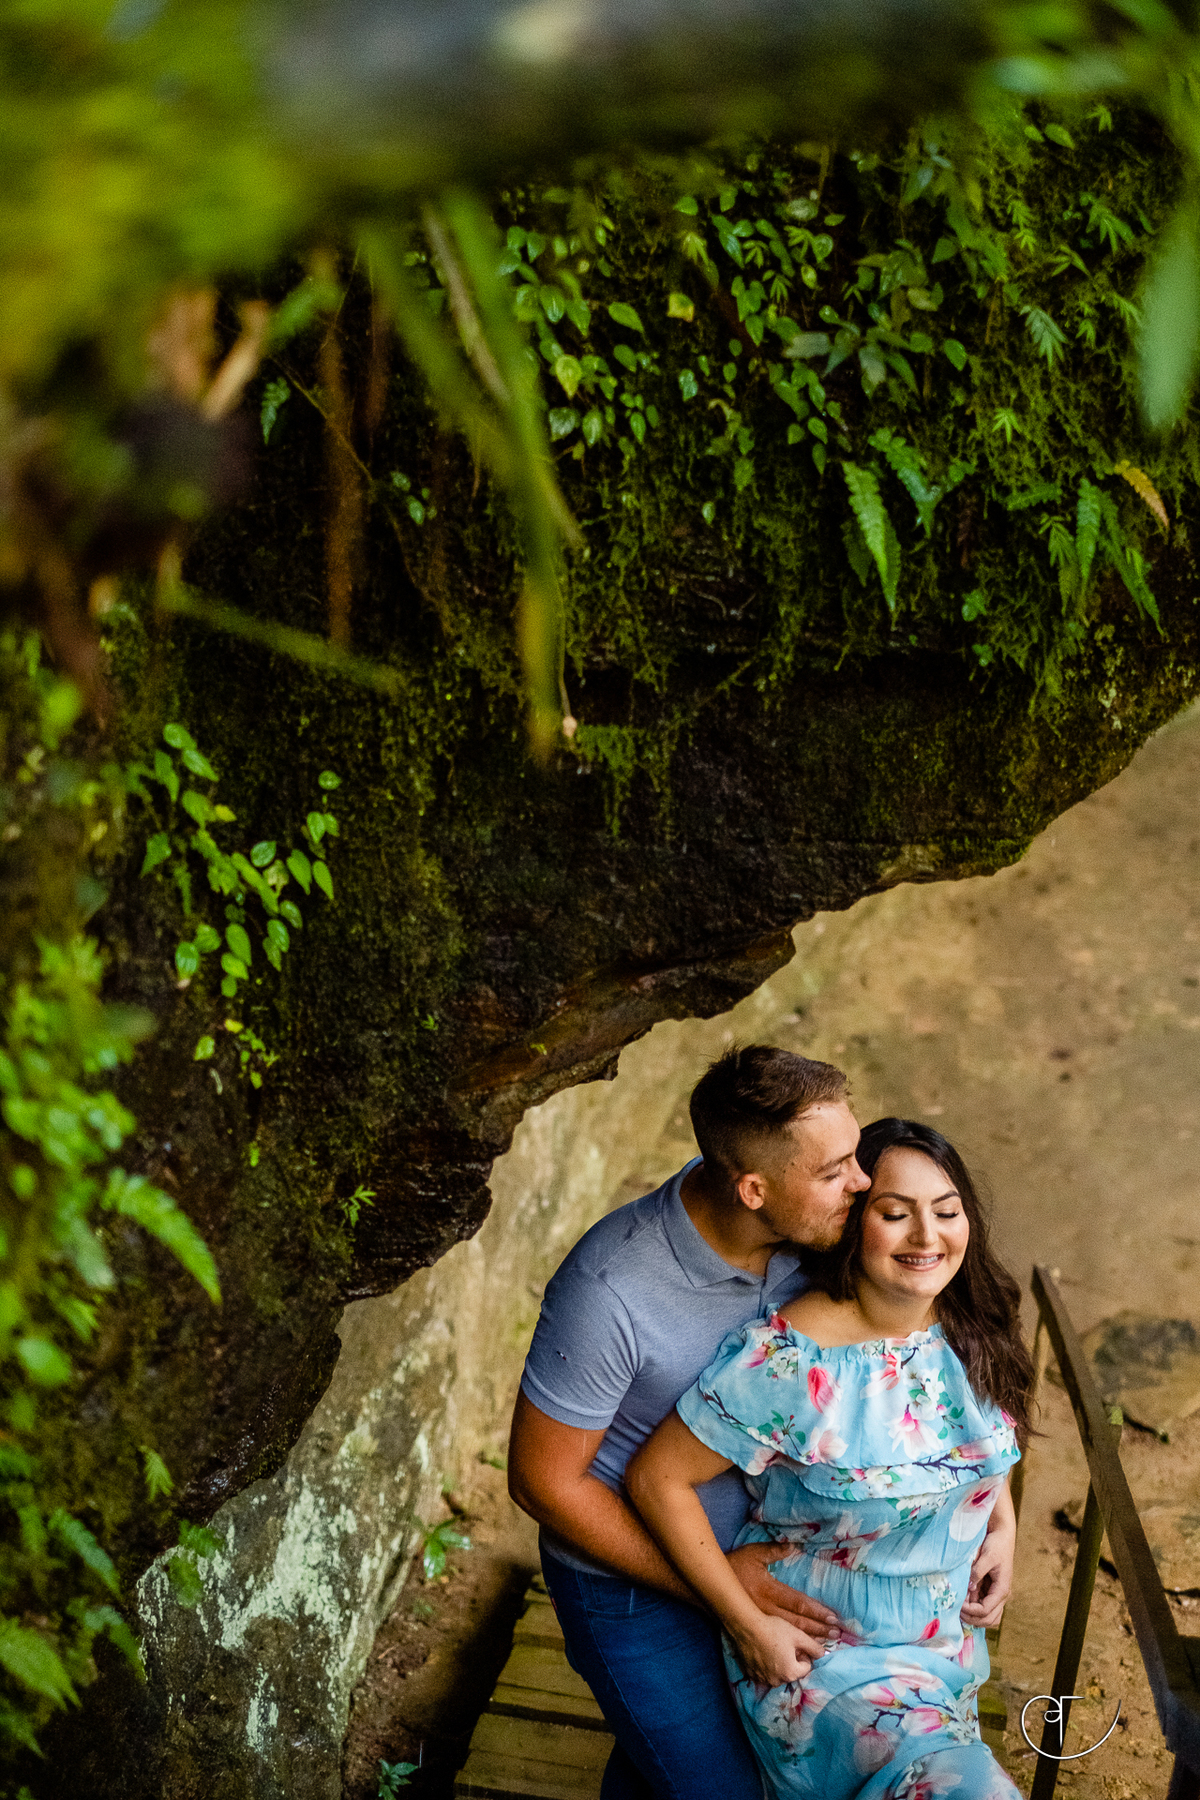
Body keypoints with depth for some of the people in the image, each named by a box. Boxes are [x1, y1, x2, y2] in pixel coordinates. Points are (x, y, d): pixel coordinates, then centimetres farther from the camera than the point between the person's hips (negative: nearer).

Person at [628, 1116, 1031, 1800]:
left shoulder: (973, 1334, -7)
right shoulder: (790, 1361, -28)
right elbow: (657, 1478, -24)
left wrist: (1001, 1526, 2)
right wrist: (750, 1625, -20)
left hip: (948, 1645, 7)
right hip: (818, 1653, -7)